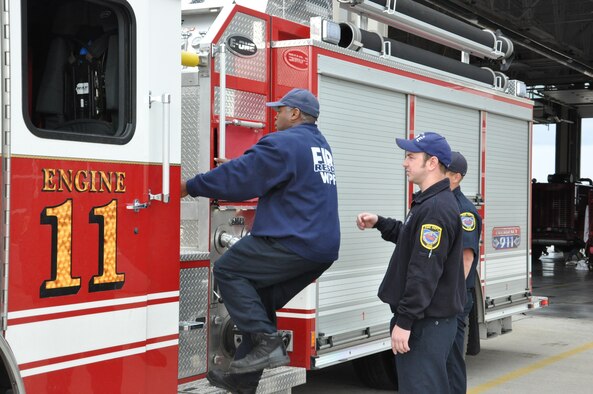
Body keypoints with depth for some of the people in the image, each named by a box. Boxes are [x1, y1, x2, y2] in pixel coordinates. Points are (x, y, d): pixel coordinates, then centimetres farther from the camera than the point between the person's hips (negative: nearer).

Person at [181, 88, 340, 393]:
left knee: (228, 270, -2)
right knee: (262, 301, 16)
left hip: (294, 243, -10)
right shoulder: (320, 145, 21)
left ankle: (267, 342, -10)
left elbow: (239, 176, -11)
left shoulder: (284, 143, -10)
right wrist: (230, 168, 28)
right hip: (323, 247, 10)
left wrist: (190, 187, -2)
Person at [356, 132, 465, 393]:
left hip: (426, 321, -11)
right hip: (426, 317, 11)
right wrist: (379, 223, 17)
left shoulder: (436, 208, -20)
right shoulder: (430, 202, 14)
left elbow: (425, 271, -24)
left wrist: (404, 321, -23)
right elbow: (412, 238, 29)